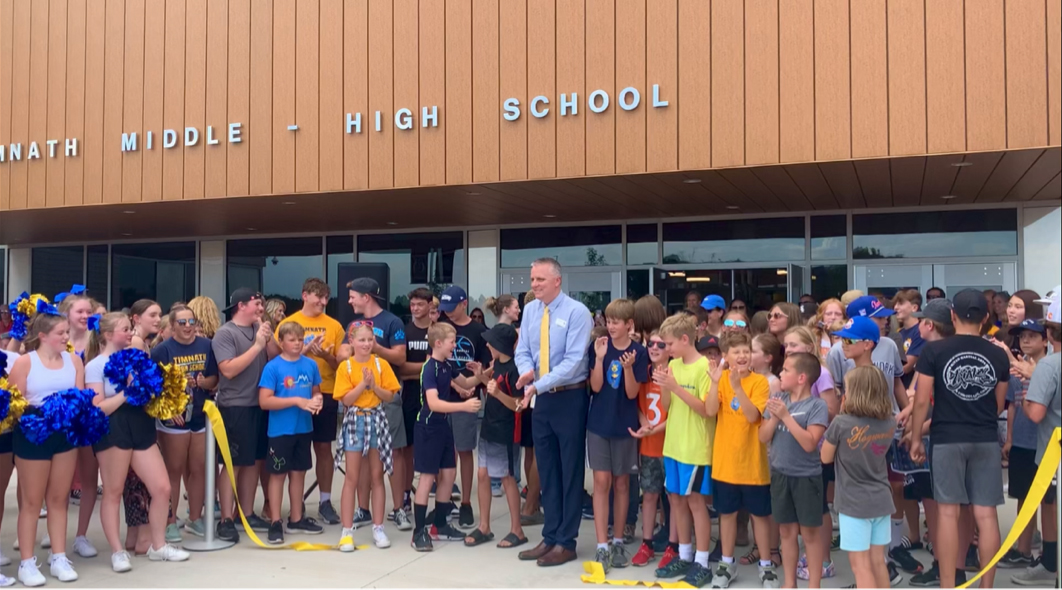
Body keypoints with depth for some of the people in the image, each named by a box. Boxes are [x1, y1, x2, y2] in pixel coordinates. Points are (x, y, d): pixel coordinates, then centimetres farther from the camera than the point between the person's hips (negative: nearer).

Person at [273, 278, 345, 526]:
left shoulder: (334, 325, 5)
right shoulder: (288, 323, 0)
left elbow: (341, 362, 5)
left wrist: (327, 355, -15)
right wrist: (305, 351, -17)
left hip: (326, 394, 2)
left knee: (324, 448, 7)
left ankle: (325, 501, 16)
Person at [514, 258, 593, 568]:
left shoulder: (577, 312, -14)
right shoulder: (529, 310, 5)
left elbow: (573, 360, -21)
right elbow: (523, 351, 5)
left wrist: (538, 384, -25)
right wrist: (527, 371, -17)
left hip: (570, 399, -6)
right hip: (542, 400, 6)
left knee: (570, 472, 4)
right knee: (547, 472, 13)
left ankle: (566, 542, 14)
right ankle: (550, 537, 24)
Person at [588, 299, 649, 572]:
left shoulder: (638, 352, -6)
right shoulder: (599, 346, -3)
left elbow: (632, 393, -9)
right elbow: (595, 387, -9)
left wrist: (628, 367, -25)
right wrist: (599, 358, -22)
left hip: (625, 425, 0)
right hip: (599, 423, 0)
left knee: (621, 483, 10)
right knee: (601, 482, -1)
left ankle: (618, 541, 22)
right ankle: (602, 546, 2)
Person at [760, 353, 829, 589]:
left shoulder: (817, 406, -13)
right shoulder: (778, 400, 2)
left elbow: (809, 443, -23)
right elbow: (763, 437, 2)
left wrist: (786, 416, -23)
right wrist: (774, 417, -15)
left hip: (806, 476, -5)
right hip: (780, 474, 5)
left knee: (810, 533, 6)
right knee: (787, 531, 14)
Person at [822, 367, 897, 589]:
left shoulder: (841, 423, -18)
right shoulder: (889, 423, -1)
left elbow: (826, 458, -4)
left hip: (854, 504, -5)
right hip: (881, 501, 6)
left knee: (860, 565, 2)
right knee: (878, 562, 17)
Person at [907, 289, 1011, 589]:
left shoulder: (934, 350, -7)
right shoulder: (998, 355, 2)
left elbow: (921, 400, -7)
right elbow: (999, 406, 13)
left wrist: (916, 438, 4)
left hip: (947, 440, -2)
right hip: (986, 441, 3)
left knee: (948, 512, 1)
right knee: (986, 514, 5)